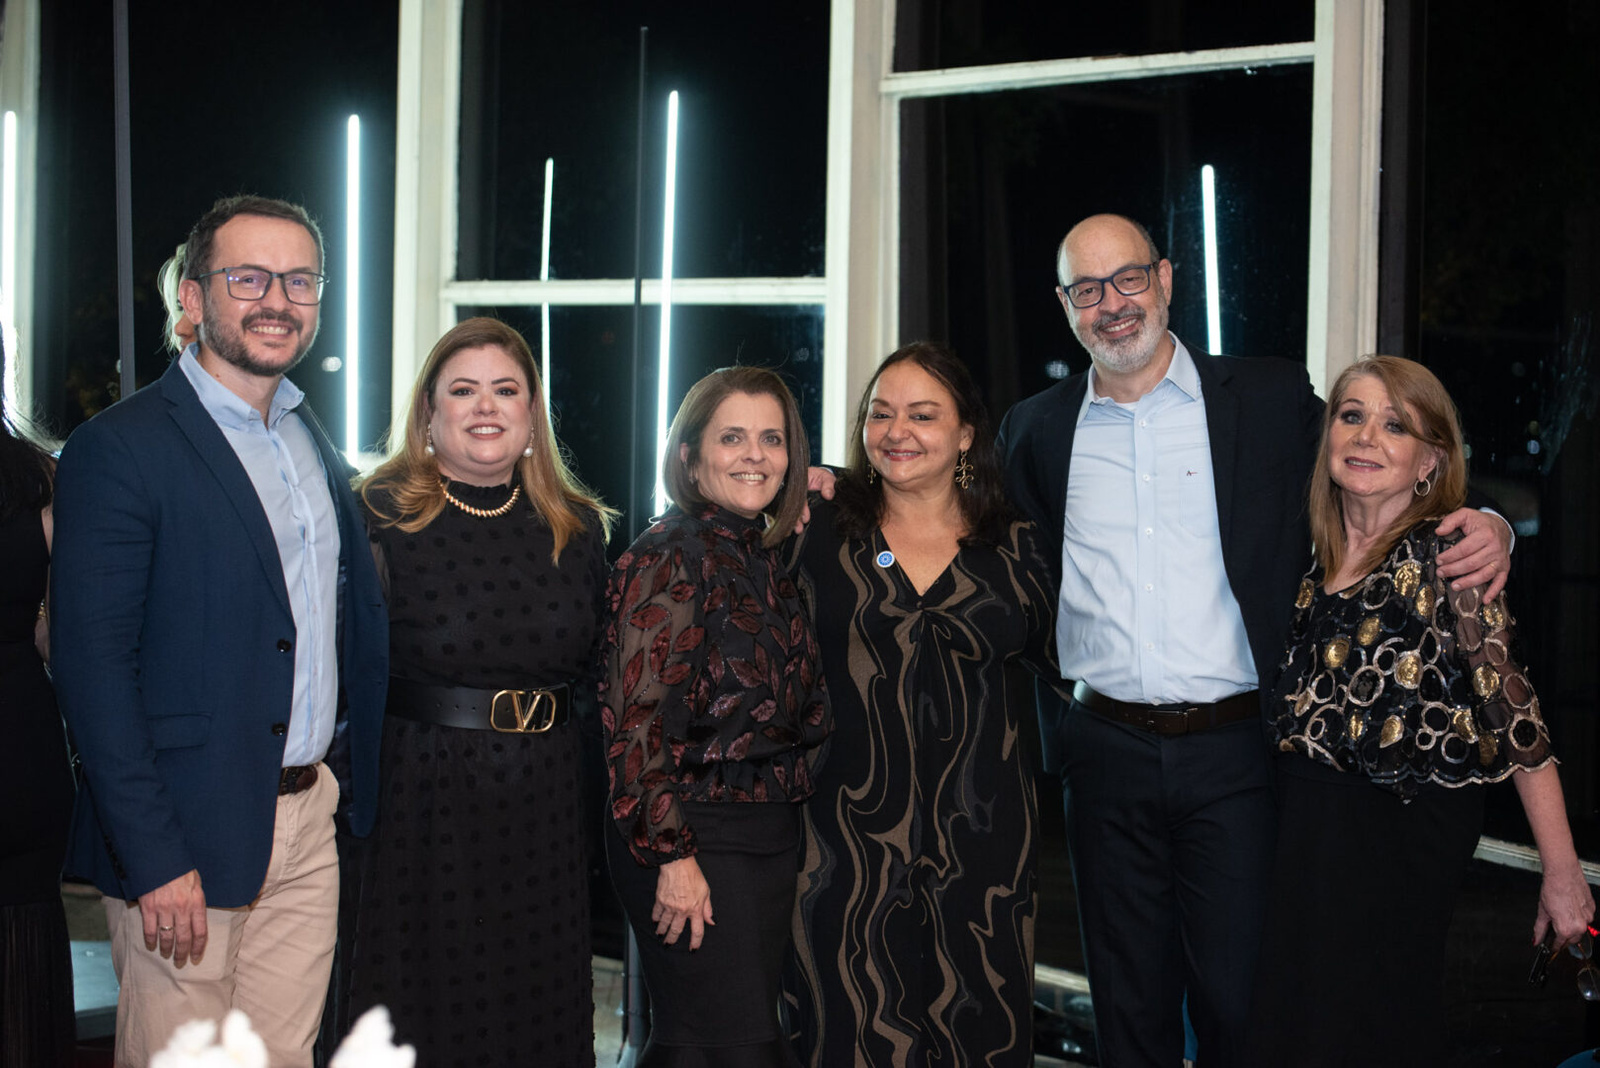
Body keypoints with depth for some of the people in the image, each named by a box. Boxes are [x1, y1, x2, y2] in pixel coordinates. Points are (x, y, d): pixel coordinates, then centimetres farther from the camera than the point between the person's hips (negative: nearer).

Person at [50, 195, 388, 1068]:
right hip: (189, 837, -6)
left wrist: (360, 790, 11)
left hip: (308, 822, 6)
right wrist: (155, 861, -18)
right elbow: (92, 667, -15)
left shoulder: (315, 444, 13)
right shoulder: (118, 449, -10)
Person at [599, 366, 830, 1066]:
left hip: (771, 842, 8)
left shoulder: (769, 560, 12)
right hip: (695, 843, -8)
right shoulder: (671, 557, -12)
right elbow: (639, 719, -17)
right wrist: (672, 855, -18)